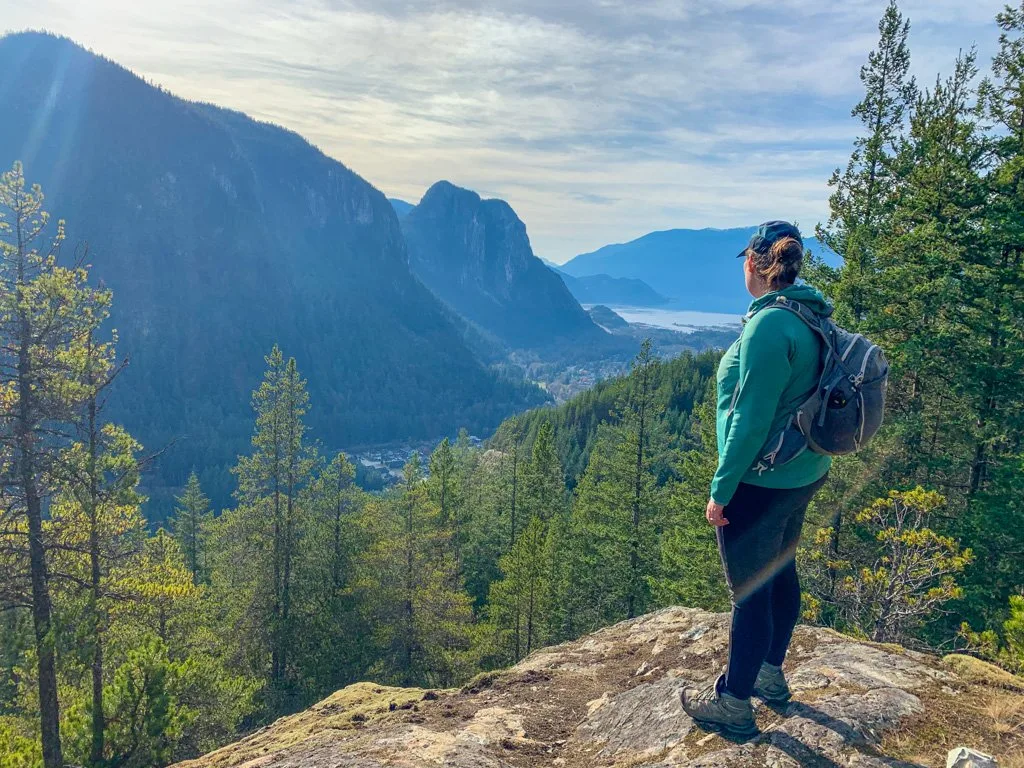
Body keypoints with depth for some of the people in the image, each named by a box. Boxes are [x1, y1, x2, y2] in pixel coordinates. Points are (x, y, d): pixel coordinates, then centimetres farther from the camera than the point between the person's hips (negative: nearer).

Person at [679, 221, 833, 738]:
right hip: (804, 476, 9)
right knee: (780, 574, 22)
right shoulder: (813, 319, 5)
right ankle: (770, 675, 41)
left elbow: (750, 420, -24)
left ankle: (734, 704, 22)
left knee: (750, 592, 5)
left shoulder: (768, 326, -24)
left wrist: (720, 491, -16)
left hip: (761, 485, -9)